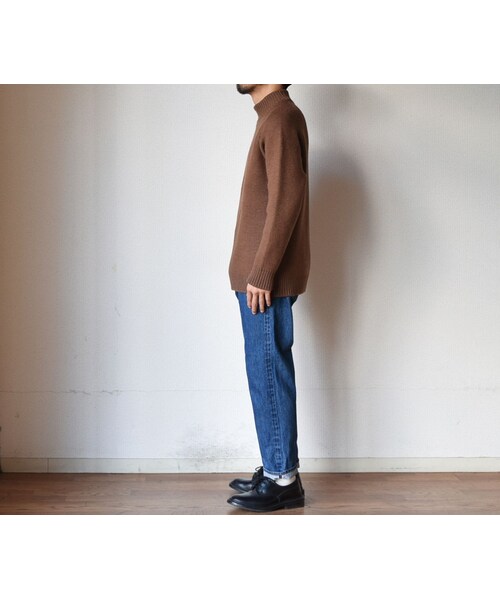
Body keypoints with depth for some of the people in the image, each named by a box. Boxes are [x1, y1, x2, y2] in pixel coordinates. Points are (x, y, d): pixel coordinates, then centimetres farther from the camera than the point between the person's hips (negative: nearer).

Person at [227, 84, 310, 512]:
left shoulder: (280, 116, -12)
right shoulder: (274, 116, 18)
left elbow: (286, 198, -20)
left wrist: (261, 274, -21)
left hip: (268, 279, -10)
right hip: (263, 276, 10)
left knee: (268, 372, -5)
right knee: (268, 372, 12)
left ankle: (283, 480, 2)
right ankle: (277, 469, 20)